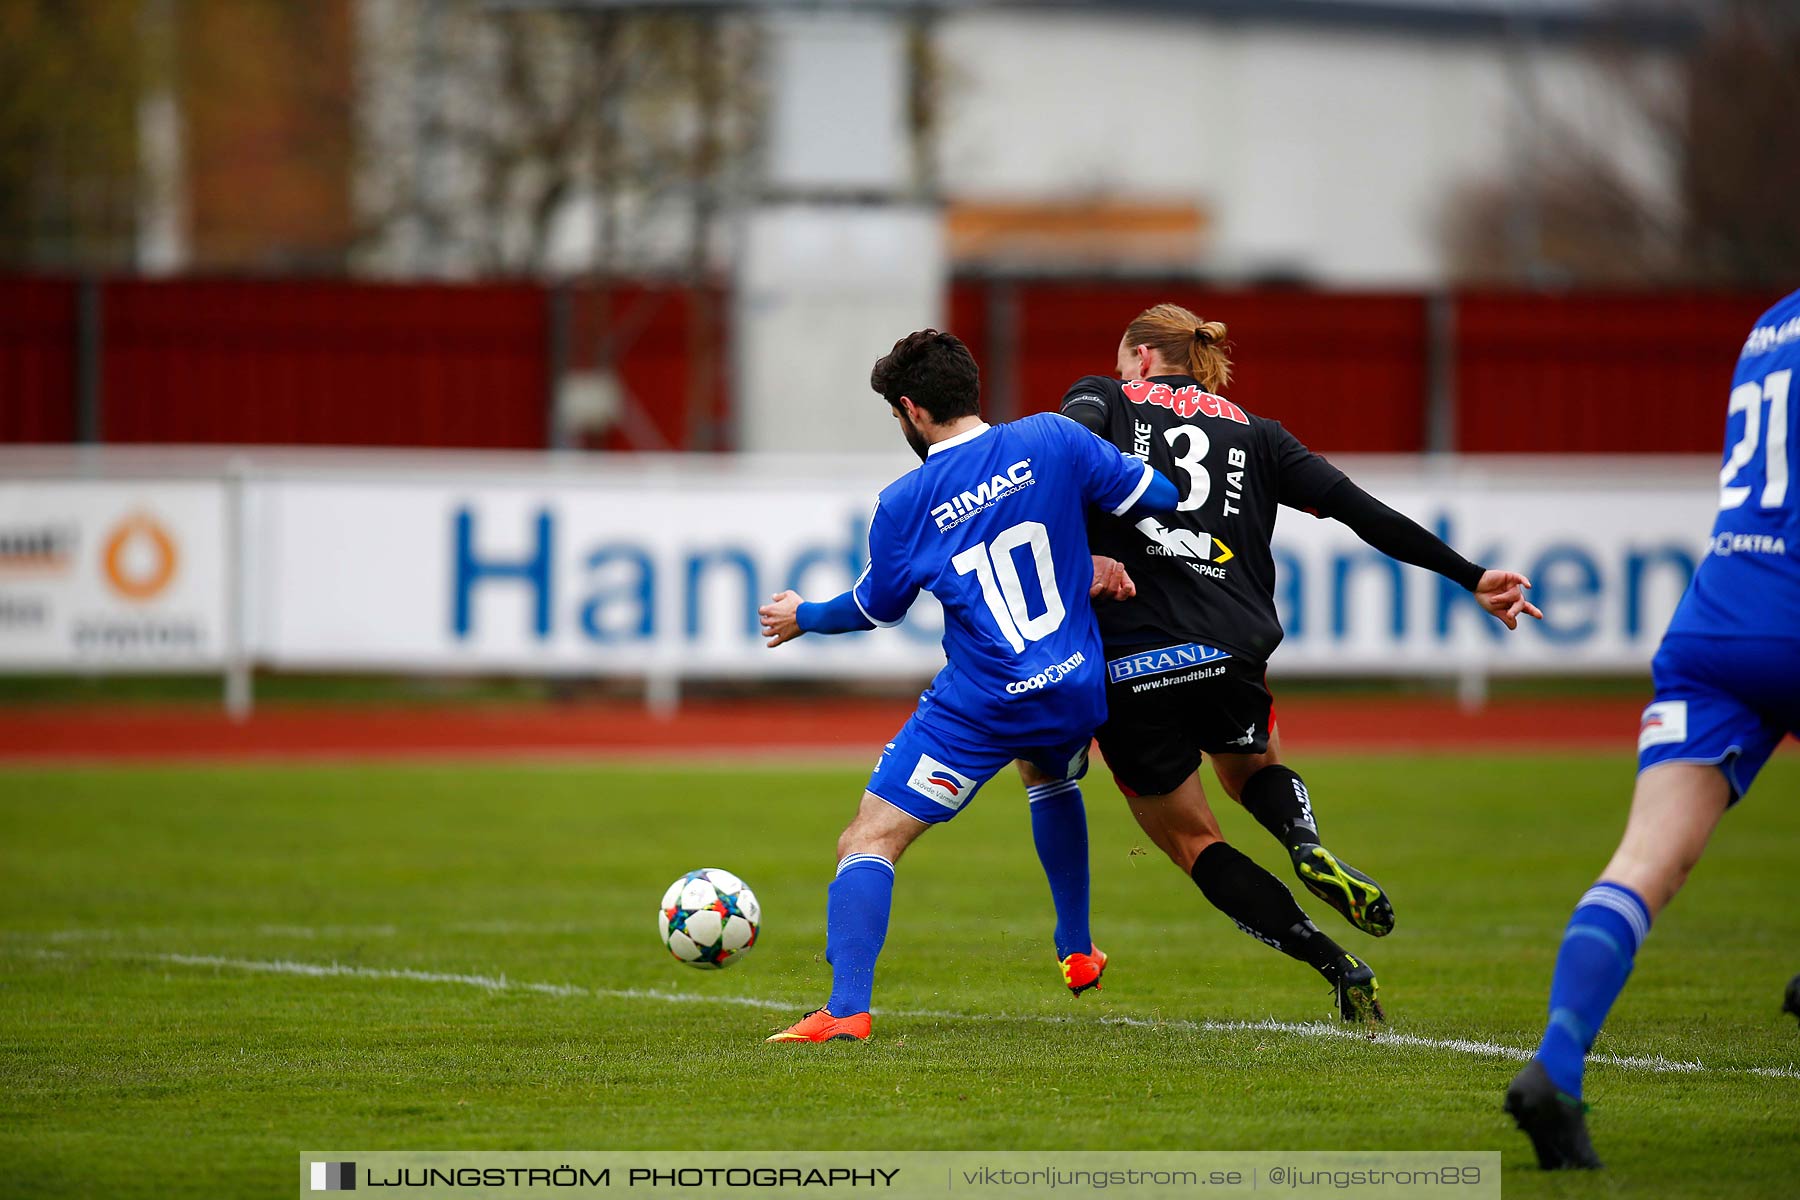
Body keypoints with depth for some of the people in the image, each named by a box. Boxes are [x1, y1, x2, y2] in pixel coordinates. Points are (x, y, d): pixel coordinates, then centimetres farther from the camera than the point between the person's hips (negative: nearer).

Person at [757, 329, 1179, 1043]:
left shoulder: (904, 504, -6)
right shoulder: (1051, 440, -3)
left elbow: (877, 607, 10)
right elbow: (1156, 496, 1)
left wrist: (803, 618, 29)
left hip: (978, 709, -4)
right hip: (1077, 691, 4)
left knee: (868, 843, -4)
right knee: (1052, 780, 40)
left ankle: (847, 1008, -22)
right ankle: (1077, 950, 43)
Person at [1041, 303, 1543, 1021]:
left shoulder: (1104, 400, 12)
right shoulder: (1253, 434, 18)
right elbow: (1360, 509, 10)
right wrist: (1473, 578, 13)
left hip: (1128, 670, -2)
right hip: (1232, 654, 2)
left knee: (1190, 840, 15)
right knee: (1256, 769, 33)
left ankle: (1337, 966, -1)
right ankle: (1309, 849, -2)